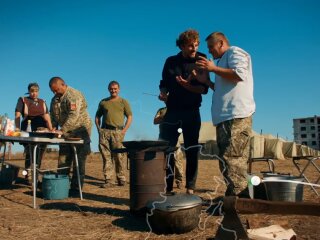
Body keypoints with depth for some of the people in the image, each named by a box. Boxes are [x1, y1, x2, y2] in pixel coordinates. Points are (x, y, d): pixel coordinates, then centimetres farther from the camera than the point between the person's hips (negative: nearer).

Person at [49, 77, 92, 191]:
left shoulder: (74, 95, -16)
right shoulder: (55, 99, 12)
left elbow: (73, 116, -26)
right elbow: (53, 115, 18)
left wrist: (62, 130, -27)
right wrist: (53, 128, 0)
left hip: (80, 130, -8)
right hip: (66, 132, 8)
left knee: (79, 160, -5)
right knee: (63, 159, 8)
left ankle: (76, 188, 1)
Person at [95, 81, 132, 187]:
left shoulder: (123, 102, 11)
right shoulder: (103, 102, 18)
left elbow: (130, 117, 7)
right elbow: (97, 116, 22)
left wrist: (124, 130, -4)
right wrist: (99, 129, 8)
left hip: (118, 131, -2)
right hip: (104, 131, 2)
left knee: (119, 156, -4)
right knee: (106, 156, 0)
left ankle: (121, 178, 5)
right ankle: (107, 179, 3)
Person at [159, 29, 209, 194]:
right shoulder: (171, 61, 6)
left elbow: (204, 89, -6)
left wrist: (188, 86, -24)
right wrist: (163, 93, -8)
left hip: (191, 112, -1)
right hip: (172, 111, 2)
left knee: (192, 151, 0)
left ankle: (190, 189, 7)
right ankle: (167, 188, 6)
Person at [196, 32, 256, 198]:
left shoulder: (234, 52, 3)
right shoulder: (224, 60, 31)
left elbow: (240, 74, -16)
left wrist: (214, 68, -11)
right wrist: (206, 81, 24)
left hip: (235, 116, -10)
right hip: (227, 116, 10)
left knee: (230, 159, -15)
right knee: (236, 161, 9)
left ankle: (237, 197, -13)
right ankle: (241, 197, 13)